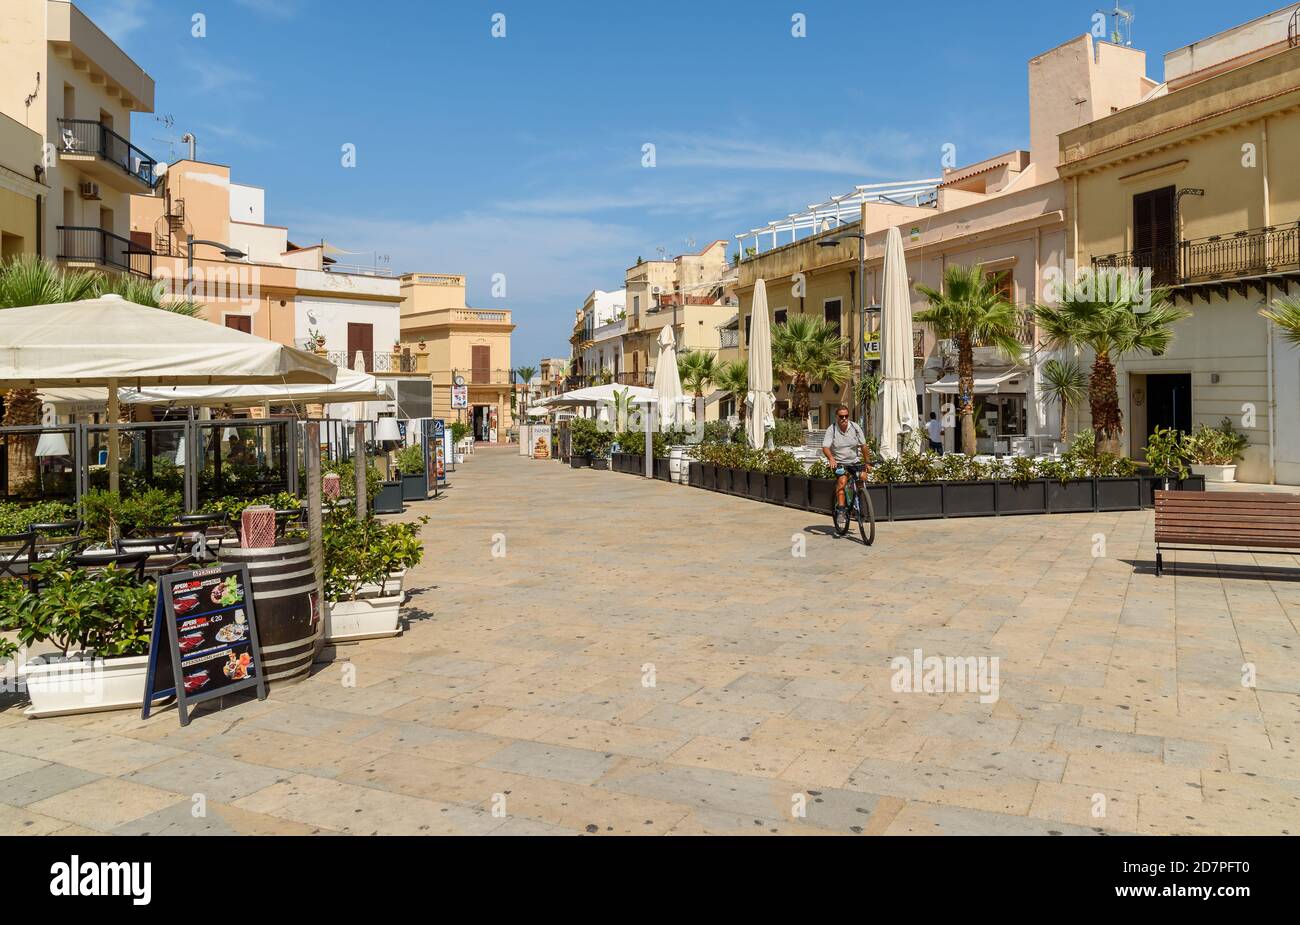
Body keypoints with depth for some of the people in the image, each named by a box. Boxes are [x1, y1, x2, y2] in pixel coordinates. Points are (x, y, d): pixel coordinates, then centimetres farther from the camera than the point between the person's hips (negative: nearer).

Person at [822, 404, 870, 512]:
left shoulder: (855, 427, -3)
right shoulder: (831, 429, -10)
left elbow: (863, 446, 1)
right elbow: (825, 447, -19)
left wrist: (867, 463, -1)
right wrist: (831, 458, -39)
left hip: (855, 461, 3)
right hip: (839, 463, -3)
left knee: (863, 476, -20)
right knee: (842, 481, -26)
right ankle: (840, 507, -25)